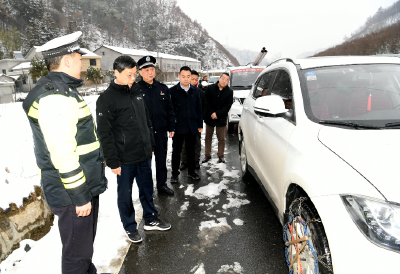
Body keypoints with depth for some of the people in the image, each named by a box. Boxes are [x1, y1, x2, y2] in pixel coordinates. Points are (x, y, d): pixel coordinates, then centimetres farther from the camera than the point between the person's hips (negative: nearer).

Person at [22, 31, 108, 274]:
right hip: (73, 192, -10)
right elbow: (62, 154, -25)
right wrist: (80, 196, -19)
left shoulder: (61, 90, 14)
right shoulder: (55, 97, -21)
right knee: (77, 253, 8)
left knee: (84, 244, 26)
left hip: (84, 186, 10)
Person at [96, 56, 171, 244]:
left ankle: (150, 220, 37)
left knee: (147, 188, 19)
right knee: (125, 194, 11)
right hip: (125, 159, -6)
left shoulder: (137, 91, 8)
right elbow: (105, 134, -12)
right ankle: (130, 227, 30)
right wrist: (113, 162, -13)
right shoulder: (106, 99, -12)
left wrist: (151, 146, 15)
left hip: (144, 154, 6)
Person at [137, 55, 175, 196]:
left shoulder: (162, 88, 6)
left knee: (162, 160, 14)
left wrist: (171, 127, 7)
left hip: (161, 131, 4)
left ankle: (162, 184, 31)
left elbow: (169, 109, 10)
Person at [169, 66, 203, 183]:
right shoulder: (172, 91, -5)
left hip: (192, 126, 4)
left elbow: (199, 108, 10)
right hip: (178, 126, -3)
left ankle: (191, 171, 29)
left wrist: (200, 125, 7)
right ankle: (174, 173, 21)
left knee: (191, 150, 15)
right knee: (176, 151, 8)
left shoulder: (195, 91, 7)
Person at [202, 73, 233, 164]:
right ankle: (207, 155, 23)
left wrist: (217, 114, -15)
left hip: (221, 118, -1)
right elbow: (206, 102, -2)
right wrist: (211, 113, -13)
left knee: (221, 139, 5)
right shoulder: (210, 88, -1)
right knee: (208, 138, 10)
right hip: (209, 118, 1)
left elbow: (227, 106, -7)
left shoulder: (229, 92, -2)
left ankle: (221, 156, 19)